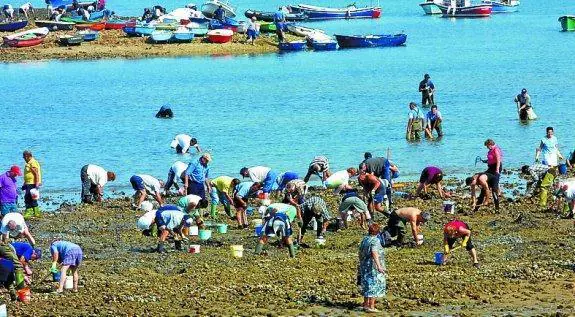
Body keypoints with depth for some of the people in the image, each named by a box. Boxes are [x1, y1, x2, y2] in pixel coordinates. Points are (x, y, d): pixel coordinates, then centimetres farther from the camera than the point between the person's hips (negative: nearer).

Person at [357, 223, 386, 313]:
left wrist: (361, 262, 31)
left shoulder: (364, 239, 8)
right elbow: (374, 253, -28)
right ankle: (371, 307, -1)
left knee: (367, 285, 17)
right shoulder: (375, 240, -16)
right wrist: (379, 266, -35)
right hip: (373, 268, -8)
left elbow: (361, 252, 16)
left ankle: (366, 305, 25)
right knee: (374, 286, -1)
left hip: (364, 266, 8)